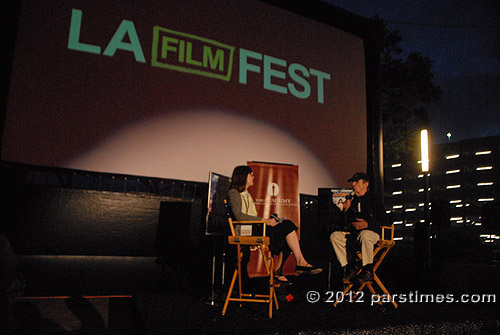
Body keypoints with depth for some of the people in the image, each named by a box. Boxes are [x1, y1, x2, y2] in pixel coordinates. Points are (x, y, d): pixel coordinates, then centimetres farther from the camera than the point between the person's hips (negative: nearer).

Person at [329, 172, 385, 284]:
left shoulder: (374, 199, 4)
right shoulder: (351, 200, 16)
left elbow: (382, 220, -2)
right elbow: (342, 222, 16)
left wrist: (368, 224, -19)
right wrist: (345, 210, -3)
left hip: (371, 232, -5)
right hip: (352, 232, 5)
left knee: (364, 235, -40)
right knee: (335, 235, -21)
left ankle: (368, 270, -24)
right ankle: (349, 267, -16)